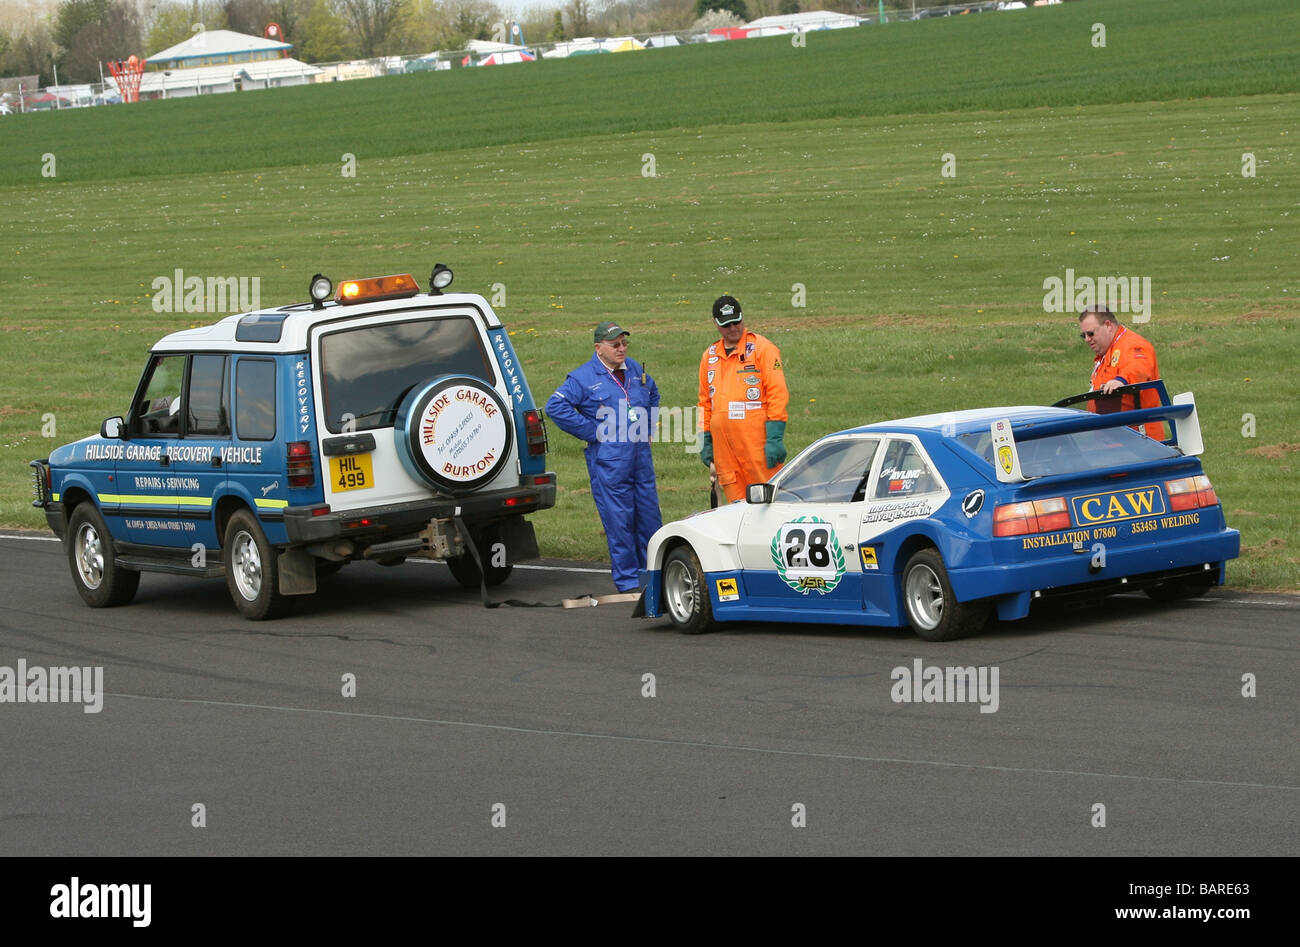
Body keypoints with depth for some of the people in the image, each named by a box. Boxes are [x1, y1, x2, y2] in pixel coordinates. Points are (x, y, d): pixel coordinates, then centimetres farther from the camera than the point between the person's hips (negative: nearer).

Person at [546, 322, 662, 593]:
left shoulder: (635, 370, 13)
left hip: (641, 457, 6)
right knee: (618, 522, -4)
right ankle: (627, 581, 2)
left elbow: (653, 394, 33)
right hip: (608, 462, -6)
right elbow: (555, 406, -15)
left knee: (650, 517, 8)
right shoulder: (583, 377, -7)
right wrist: (591, 432, -13)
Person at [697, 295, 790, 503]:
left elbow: (778, 393, -6)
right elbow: (705, 403, 24)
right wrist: (705, 442, 18)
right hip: (723, 444, 5)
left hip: (757, 442, -5)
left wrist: (774, 438, -13)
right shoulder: (709, 357, 17)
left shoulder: (762, 349, 0)